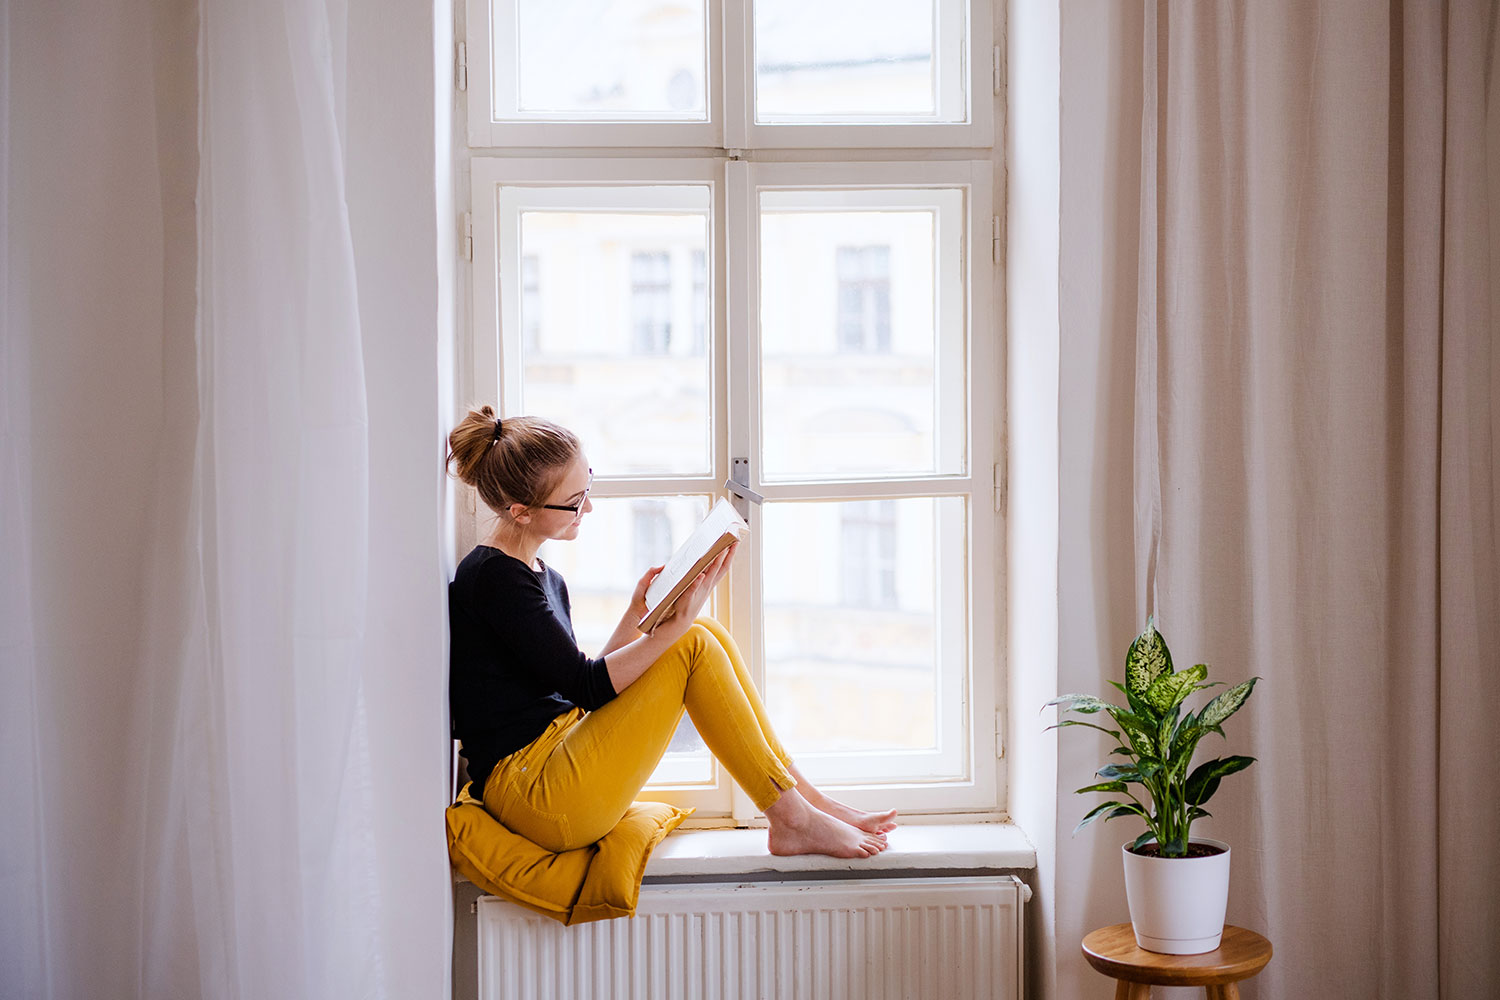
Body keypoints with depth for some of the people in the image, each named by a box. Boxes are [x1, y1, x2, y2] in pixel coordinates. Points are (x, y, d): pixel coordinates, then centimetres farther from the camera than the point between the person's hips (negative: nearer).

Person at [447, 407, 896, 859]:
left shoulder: (545, 579, 16)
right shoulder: (493, 577, -14)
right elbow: (585, 687, -17)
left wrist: (637, 614, 3)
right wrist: (675, 625, -22)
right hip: (534, 794, -9)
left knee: (706, 634, 0)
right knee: (693, 647, -14)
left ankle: (807, 798, 2)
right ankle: (793, 820, -8)